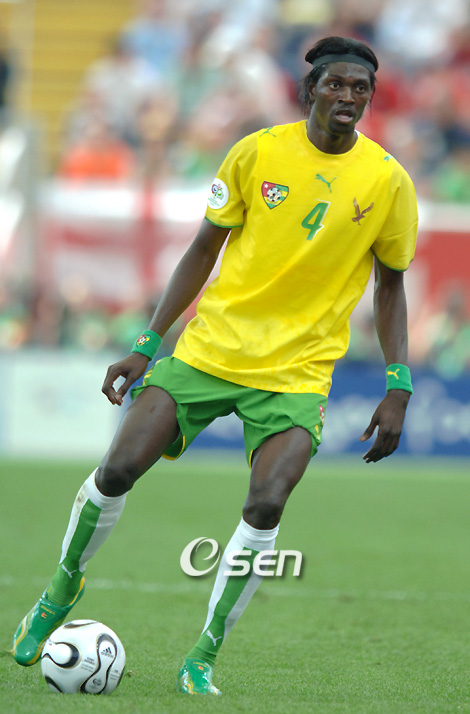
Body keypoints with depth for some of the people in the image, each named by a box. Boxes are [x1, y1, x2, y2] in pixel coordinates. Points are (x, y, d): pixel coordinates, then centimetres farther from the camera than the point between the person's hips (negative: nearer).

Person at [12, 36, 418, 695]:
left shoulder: (387, 181, -2)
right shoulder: (259, 152, -1)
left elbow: (390, 283, 9)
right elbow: (205, 249, 7)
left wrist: (398, 388, 1)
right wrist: (147, 345, 4)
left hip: (297, 371, -1)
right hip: (211, 347, 1)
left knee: (266, 505, -22)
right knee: (117, 471, -8)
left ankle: (203, 660, -6)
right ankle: (61, 592, 20)